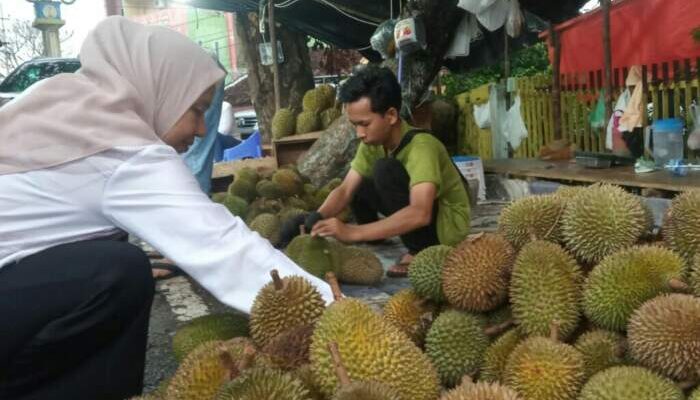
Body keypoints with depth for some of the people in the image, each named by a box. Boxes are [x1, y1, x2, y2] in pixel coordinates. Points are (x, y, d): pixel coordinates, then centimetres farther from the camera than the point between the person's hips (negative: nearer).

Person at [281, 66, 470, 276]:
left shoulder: (421, 146, -30)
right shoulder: (373, 143, -7)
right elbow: (345, 190, -8)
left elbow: (420, 214, -43)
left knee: (386, 170, -27)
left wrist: (352, 232, -47)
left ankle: (421, 251, -15)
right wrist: (318, 217, -29)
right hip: (413, 216, 8)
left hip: (449, 223, -7)